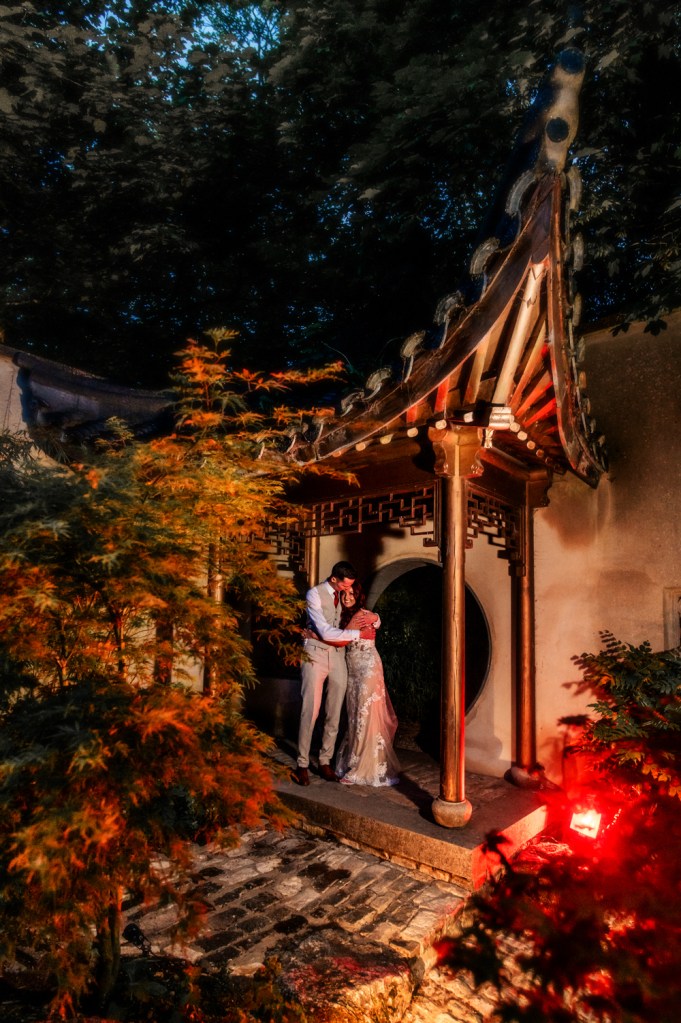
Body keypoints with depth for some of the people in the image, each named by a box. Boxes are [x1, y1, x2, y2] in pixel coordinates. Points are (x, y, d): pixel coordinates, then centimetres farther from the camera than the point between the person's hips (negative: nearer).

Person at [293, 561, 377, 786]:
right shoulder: (315, 594, -11)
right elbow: (326, 632, -19)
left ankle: (325, 761, 22)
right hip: (316, 653, -5)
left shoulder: (345, 595, 5)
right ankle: (302, 764, 8)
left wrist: (368, 618, -10)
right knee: (310, 710, -4)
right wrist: (358, 633, -16)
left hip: (338, 655, 5)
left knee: (335, 711, 8)